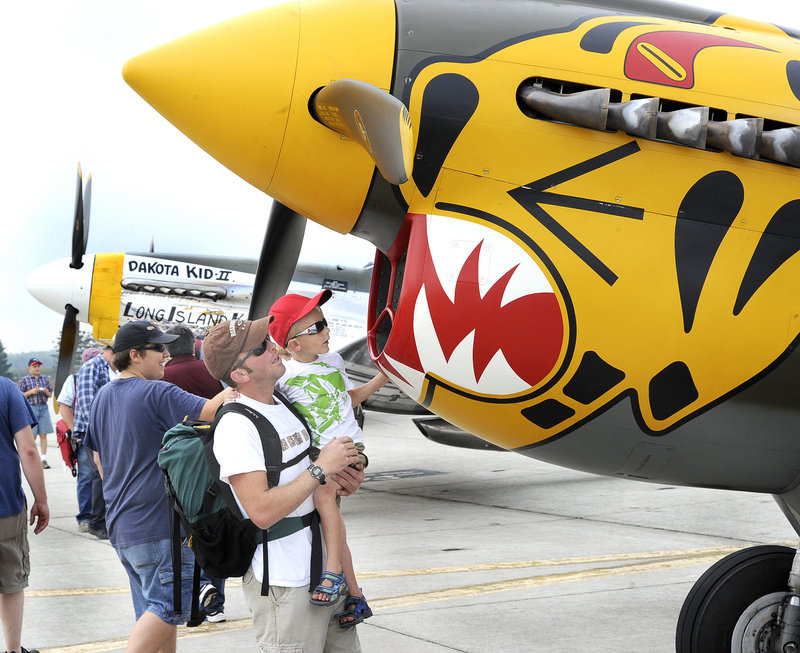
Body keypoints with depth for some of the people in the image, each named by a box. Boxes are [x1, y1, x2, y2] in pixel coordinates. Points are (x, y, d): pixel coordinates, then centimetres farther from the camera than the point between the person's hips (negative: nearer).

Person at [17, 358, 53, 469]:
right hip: (31, 407, -3)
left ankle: (44, 459, 1)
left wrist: (46, 392, -4)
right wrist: (31, 392, -12)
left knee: (43, 435, -1)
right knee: (32, 435, -4)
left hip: (43, 407, 3)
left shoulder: (45, 379, 14)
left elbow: (50, 395, 18)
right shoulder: (24, 380, 4)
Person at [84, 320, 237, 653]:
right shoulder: (157, 394, -14)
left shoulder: (103, 396, 13)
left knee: (154, 609, 15)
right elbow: (212, 411, -25)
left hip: (120, 524, 9)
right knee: (170, 606, -6)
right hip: (159, 525, -9)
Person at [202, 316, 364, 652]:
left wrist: (340, 480, 3)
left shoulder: (290, 404, 10)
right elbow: (262, 512, -25)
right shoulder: (236, 426, -17)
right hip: (283, 583, -8)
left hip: (326, 569, 8)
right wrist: (321, 469, -19)